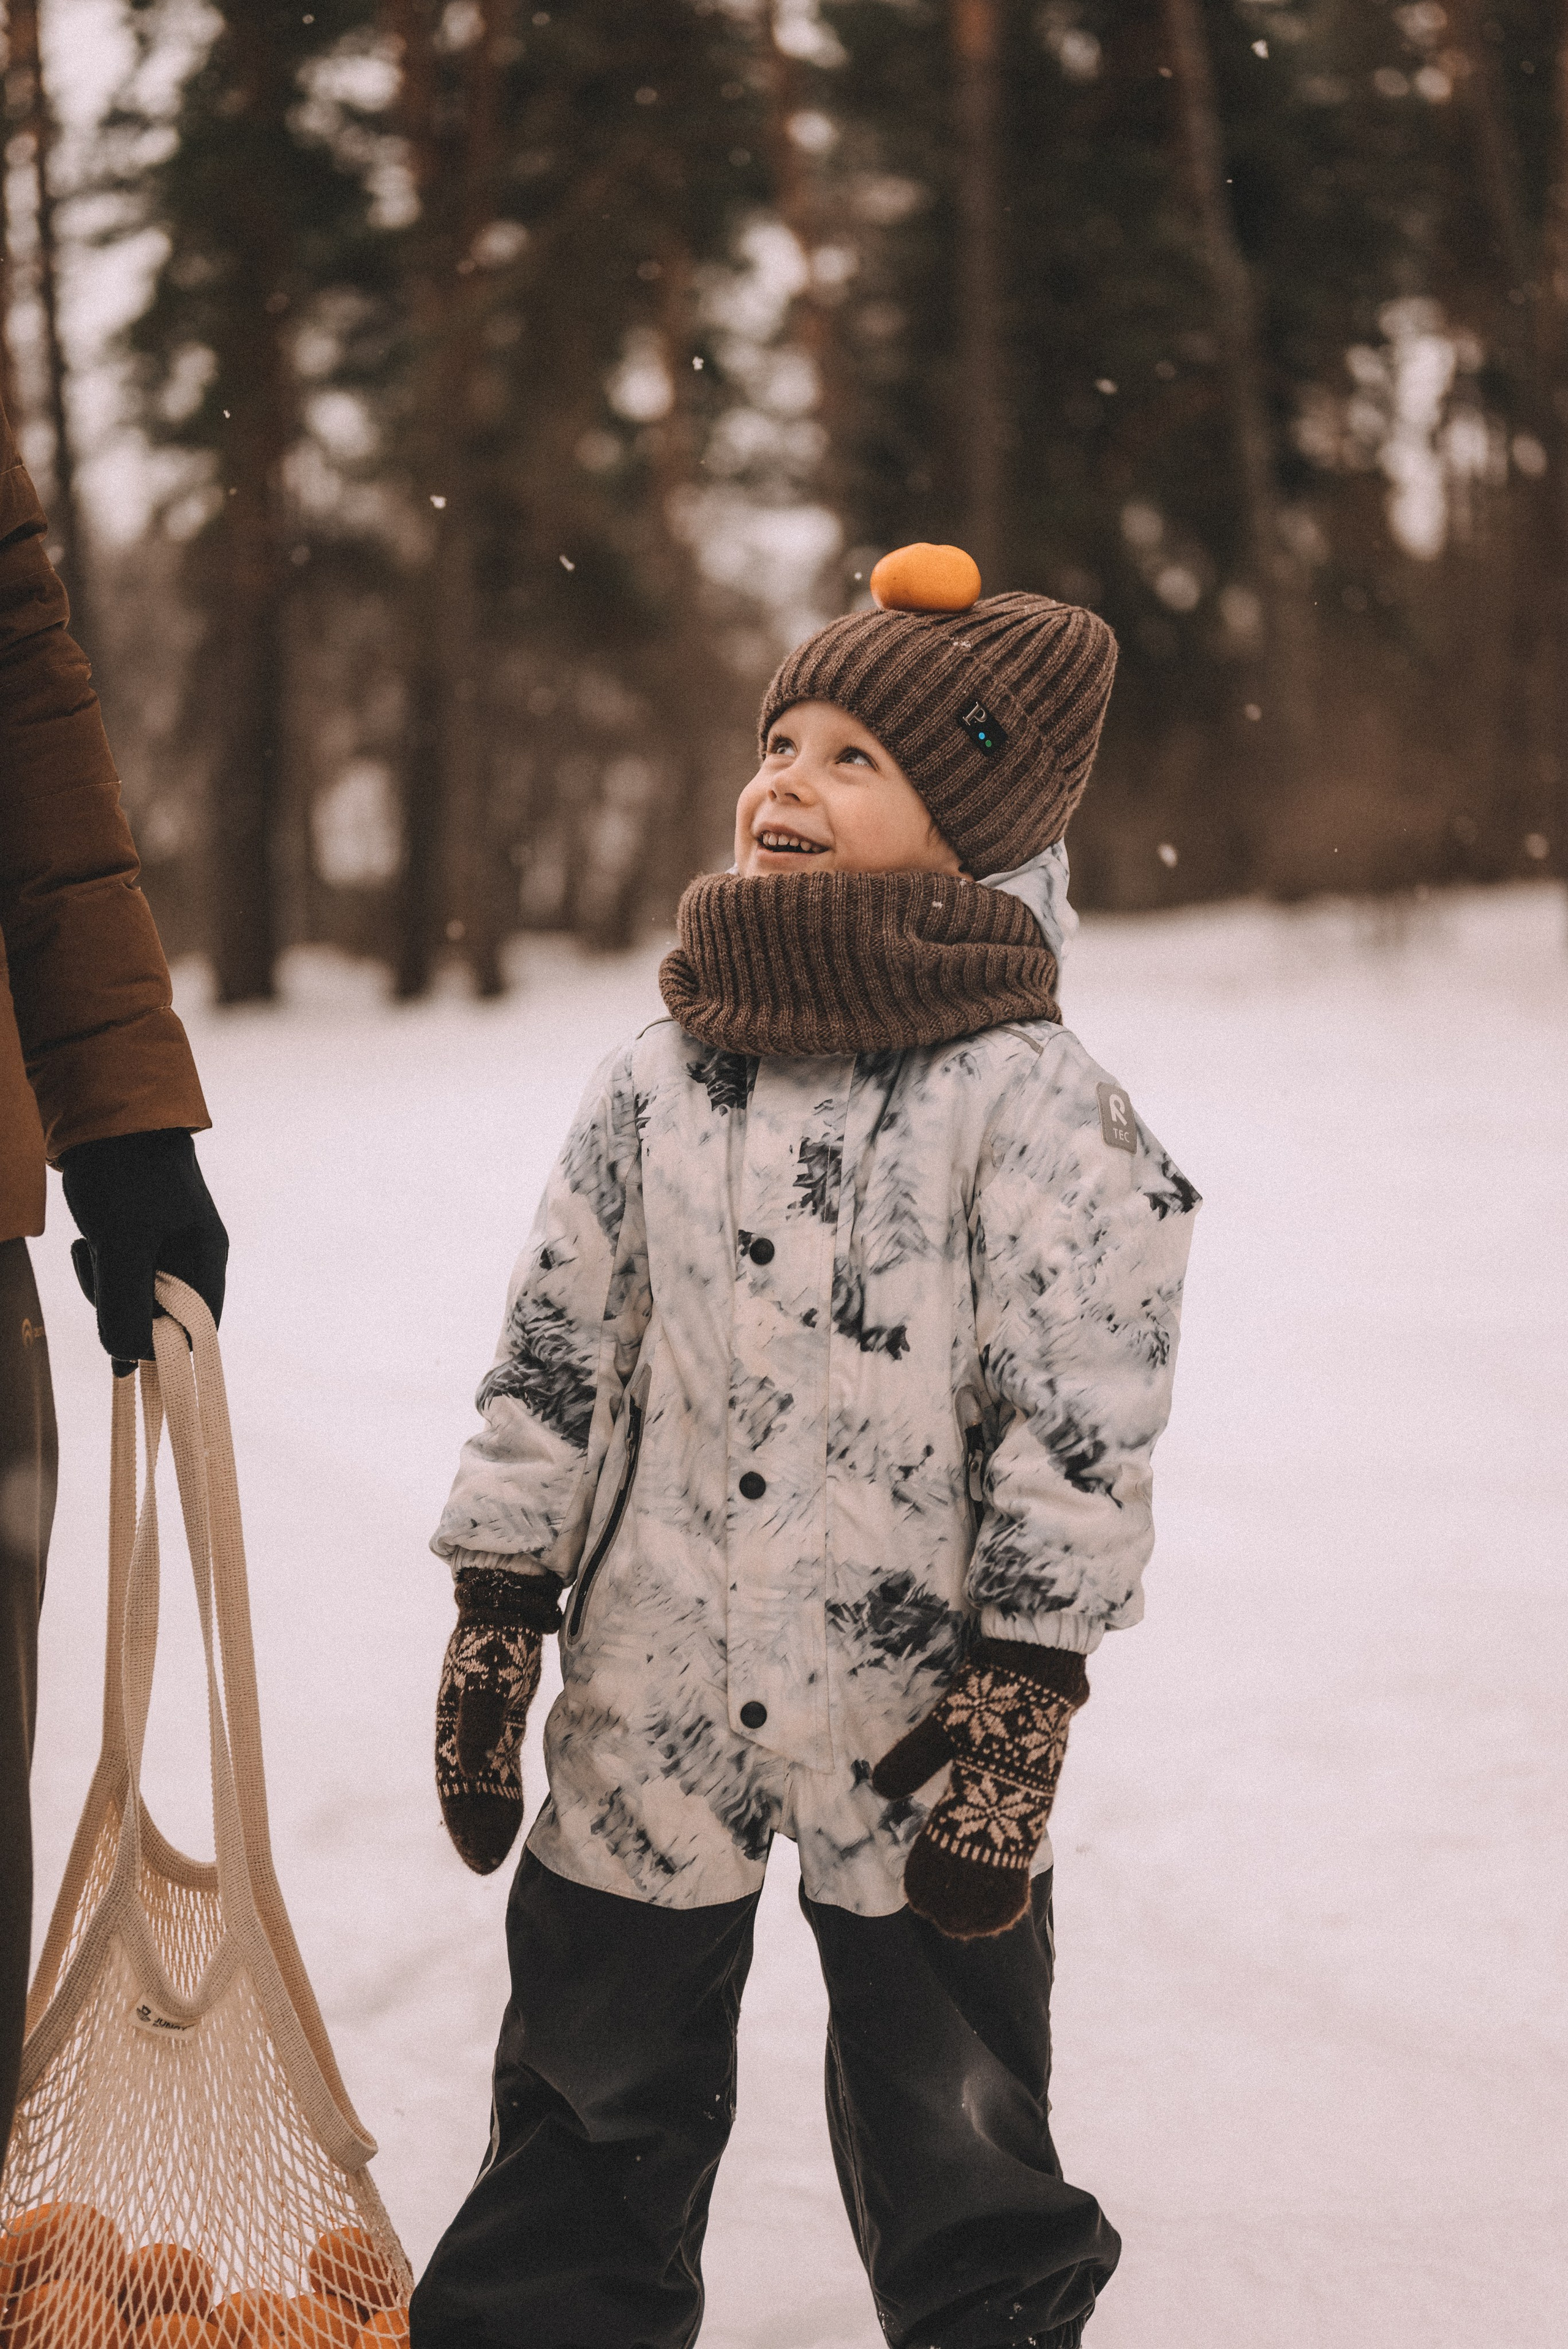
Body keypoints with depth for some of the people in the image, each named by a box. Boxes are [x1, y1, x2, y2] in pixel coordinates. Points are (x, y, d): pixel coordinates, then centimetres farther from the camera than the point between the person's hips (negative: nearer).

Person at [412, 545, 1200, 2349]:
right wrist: (492, 1627, 6)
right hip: (645, 1710, 4)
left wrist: (1016, 1719, -11)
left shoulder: (1032, 1105, -11)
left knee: (956, 2140, 13)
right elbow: (551, 1361, 7)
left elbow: (1079, 1429, -11)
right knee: (591, 2105, 17)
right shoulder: (657, 1082, 2)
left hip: (919, 1726, -3)